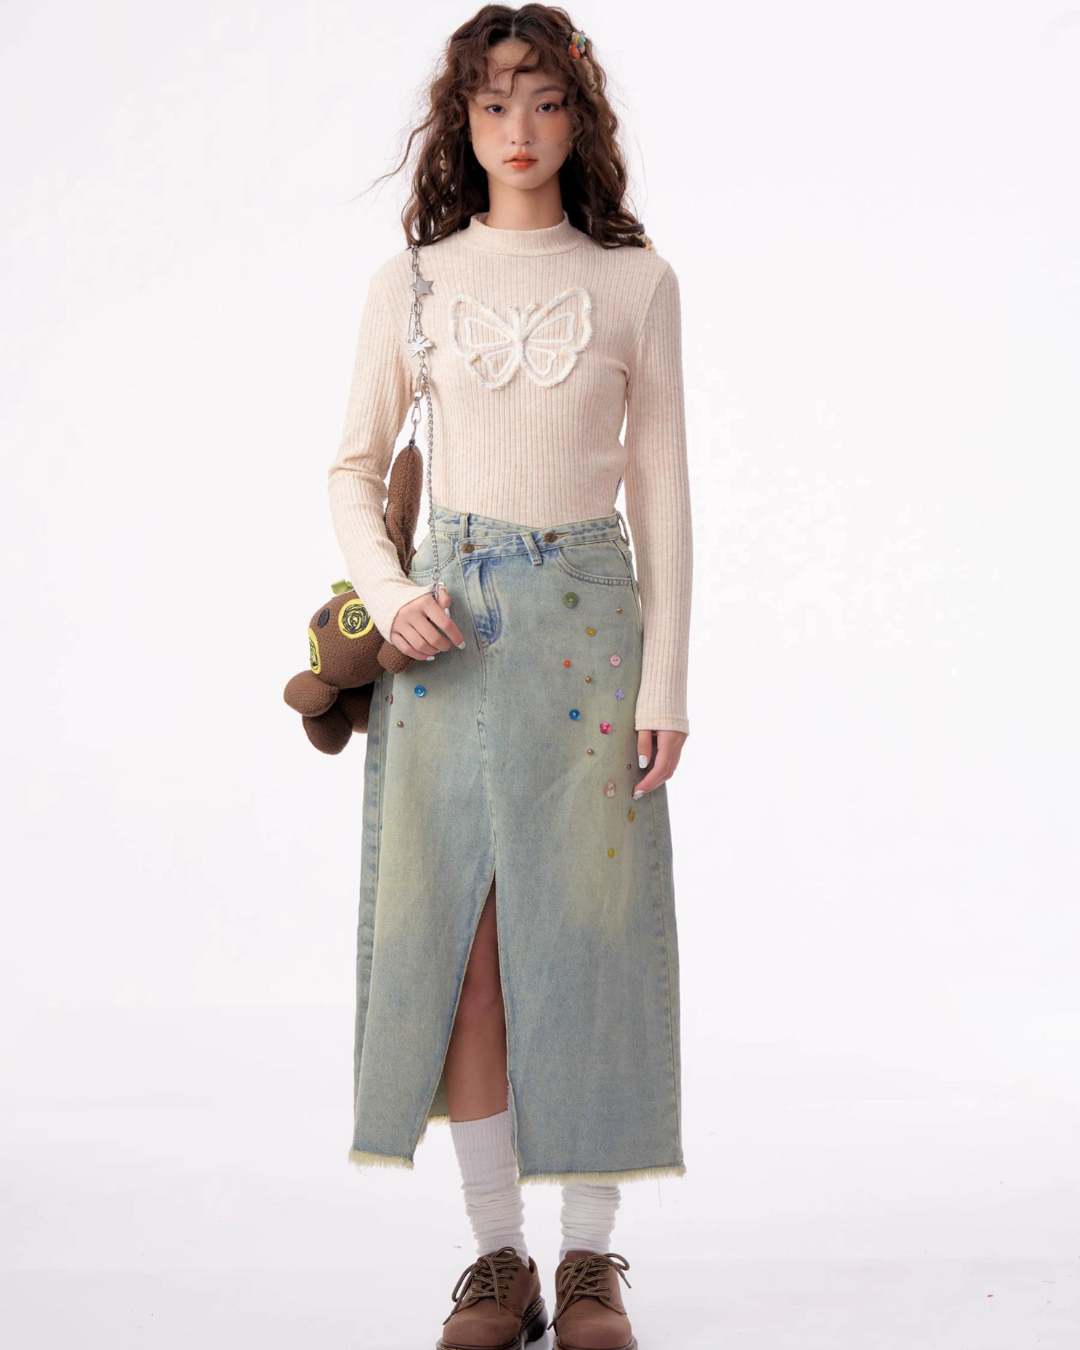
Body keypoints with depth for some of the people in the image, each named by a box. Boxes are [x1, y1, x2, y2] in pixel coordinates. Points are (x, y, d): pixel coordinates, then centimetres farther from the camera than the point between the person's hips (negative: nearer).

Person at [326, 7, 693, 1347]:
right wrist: (387, 592, -8)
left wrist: (666, 679, -2)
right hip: (449, 630, 1)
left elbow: (660, 487, 4)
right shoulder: (411, 282, 7)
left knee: (589, 932, -1)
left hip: (588, 618, -1)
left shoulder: (634, 282, 5)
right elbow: (354, 466, 11)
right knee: (461, 936, 0)